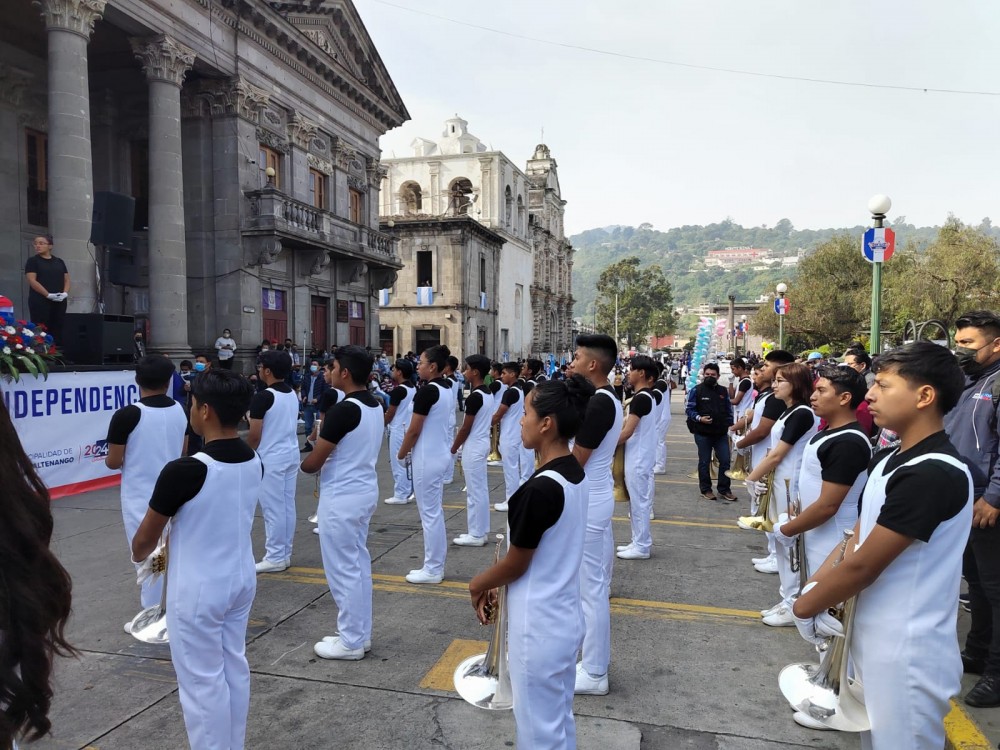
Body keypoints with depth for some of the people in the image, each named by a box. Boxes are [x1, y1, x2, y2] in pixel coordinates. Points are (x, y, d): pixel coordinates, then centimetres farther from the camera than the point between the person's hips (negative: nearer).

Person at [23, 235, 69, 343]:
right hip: (40, 301, -4)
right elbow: (32, 280, -7)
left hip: (59, 302, 4)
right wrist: (48, 294, -17)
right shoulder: (33, 261, 2)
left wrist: (65, 293, -6)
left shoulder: (59, 261, 15)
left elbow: (66, 279, 14)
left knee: (58, 329, 4)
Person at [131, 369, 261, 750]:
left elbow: (144, 539, -10)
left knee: (202, 680, 9)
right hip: (241, 579, 7)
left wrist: (140, 557, 14)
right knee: (234, 667, 20)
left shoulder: (184, 471, -25)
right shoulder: (254, 462, -5)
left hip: (198, 590, -7)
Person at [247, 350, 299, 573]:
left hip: (271, 458, -8)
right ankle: (284, 554, 20)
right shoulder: (293, 394, 8)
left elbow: (255, 435, -15)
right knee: (288, 506, 11)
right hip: (291, 454, 8)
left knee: (273, 508, 0)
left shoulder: (263, 397, -16)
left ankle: (275, 557, 8)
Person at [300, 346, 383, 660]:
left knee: (343, 569, 3)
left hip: (342, 498, -9)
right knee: (358, 564, 17)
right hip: (365, 491, 9)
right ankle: (360, 634, 28)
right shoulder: (375, 406, 5)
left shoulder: (344, 409, -22)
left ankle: (351, 641, 15)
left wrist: (301, 464, 5)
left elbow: (314, 463, -16)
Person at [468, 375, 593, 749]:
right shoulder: (575, 474, 1)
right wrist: (496, 584, 12)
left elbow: (516, 563, -17)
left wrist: (478, 584, 2)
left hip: (539, 627, -8)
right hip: (564, 618, 9)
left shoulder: (540, 487, -28)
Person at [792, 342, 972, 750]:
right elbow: (856, 541, 7)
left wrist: (803, 606, -10)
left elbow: (862, 566, -23)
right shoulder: (888, 460, 6)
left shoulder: (934, 474, -25)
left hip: (907, 653, -9)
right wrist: (813, 588, -9)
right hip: (874, 639, 9)